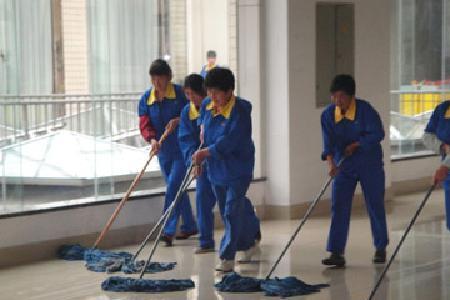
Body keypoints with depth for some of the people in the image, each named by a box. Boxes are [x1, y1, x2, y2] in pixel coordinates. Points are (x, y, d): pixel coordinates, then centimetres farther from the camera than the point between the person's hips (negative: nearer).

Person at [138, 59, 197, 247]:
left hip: (182, 149, -6)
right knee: (177, 189, 15)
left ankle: (169, 230, -12)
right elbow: (144, 124, -5)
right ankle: (190, 226, 28)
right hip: (163, 151, 6)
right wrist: (152, 139, -24)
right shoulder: (146, 99, 3)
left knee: (173, 186, -14)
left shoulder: (180, 93, -9)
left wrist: (179, 120, -22)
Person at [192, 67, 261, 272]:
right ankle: (250, 241, 40)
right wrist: (202, 128, 9)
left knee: (232, 213, -8)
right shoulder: (207, 104, 0)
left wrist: (206, 152, -26)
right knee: (234, 210, 19)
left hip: (237, 169, -8)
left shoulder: (240, 112, -23)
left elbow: (228, 142, -29)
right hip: (216, 169, 8)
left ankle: (227, 257, -4)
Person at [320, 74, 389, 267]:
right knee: (338, 206, -4)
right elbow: (328, 142, -14)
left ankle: (381, 248, 22)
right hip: (343, 165, 3)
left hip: (369, 164, -3)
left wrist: (356, 144, -16)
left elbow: (378, 134, -17)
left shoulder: (365, 110, -16)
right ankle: (337, 253, -4)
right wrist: (330, 163, -28)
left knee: (375, 206, 6)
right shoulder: (328, 114, -6)